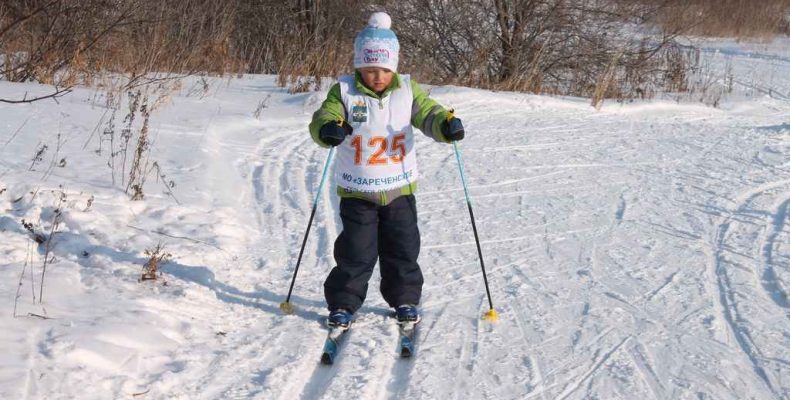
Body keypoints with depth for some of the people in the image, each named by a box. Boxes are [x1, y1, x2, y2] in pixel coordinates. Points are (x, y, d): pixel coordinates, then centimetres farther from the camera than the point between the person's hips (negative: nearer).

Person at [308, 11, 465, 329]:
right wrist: (328, 129, -42)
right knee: (355, 252, 1)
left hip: (399, 188, 2)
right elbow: (322, 118, -17)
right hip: (357, 192, -2)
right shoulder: (344, 91, -9)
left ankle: (405, 299, 28)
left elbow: (427, 113, -6)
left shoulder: (407, 90, -2)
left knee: (402, 249, 11)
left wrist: (446, 124, -29)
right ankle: (343, 304, 16)